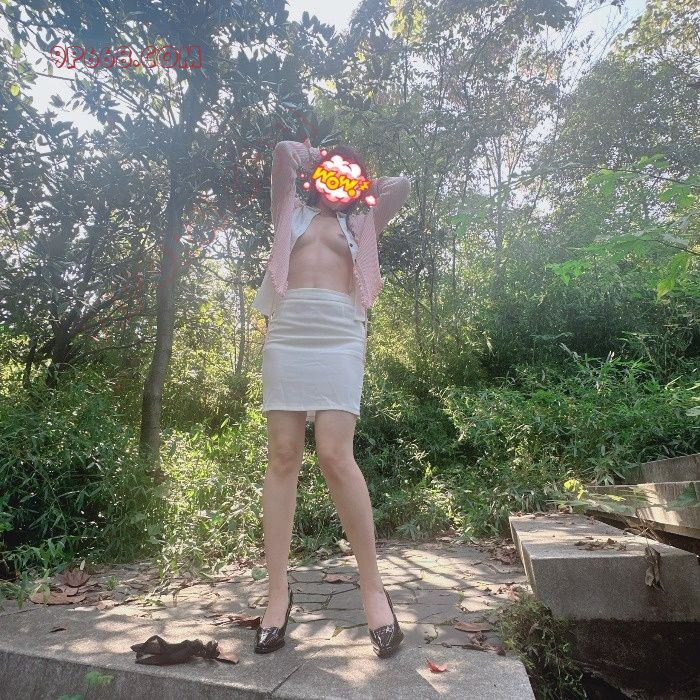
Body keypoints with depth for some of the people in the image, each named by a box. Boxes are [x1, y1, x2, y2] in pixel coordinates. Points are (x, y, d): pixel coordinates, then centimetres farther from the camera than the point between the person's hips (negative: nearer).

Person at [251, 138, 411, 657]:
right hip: (287, 332, 2)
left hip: (339, 336, -1)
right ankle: (278, 591, 0)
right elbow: (284, 152, 20)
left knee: (335, 455, -15)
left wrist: (363, 192, 35)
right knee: (283, 456, -5)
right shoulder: (293, 213, 26)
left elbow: (402, 184, 25)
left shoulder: (360, 226, 27)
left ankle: (372, 585, -3)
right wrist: (316, 162, 36)